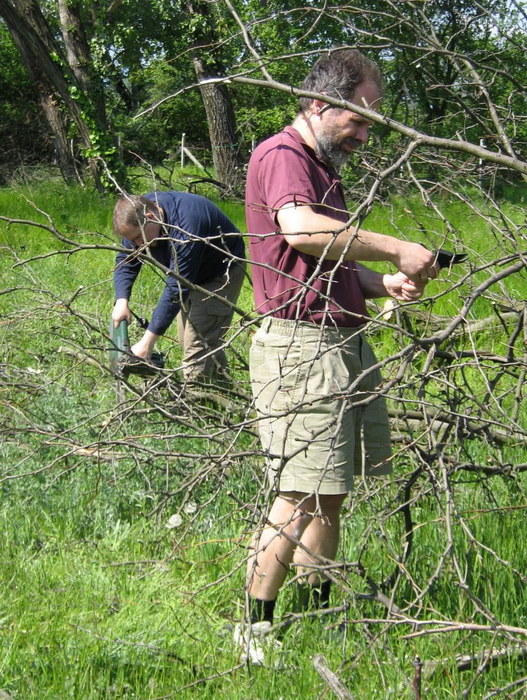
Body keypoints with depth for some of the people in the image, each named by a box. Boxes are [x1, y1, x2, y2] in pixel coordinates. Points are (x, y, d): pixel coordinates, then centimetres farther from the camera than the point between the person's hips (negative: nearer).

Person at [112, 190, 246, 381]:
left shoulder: (185, 225, -41)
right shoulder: (136, 217, -16)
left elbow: (177, 288, -40)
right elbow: (126, 261, -5)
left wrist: (148, 341, -39)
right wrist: (121, 300, -24)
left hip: (222, 272, -8)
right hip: (195, 276, 9)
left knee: (197, 345, -18)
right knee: (186, 338, 12)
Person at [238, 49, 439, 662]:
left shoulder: (324, 169, 25)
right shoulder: (280, 156, -8)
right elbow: (300, 228, -28)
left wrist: (384, 285, 12)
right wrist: (397, 250, -24)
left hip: (345, 345, 10)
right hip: (300, 345, -10)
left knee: (328, 491, 11)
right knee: (305, 494, -12)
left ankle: (313, 616, 19)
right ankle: (255, 627, -5)